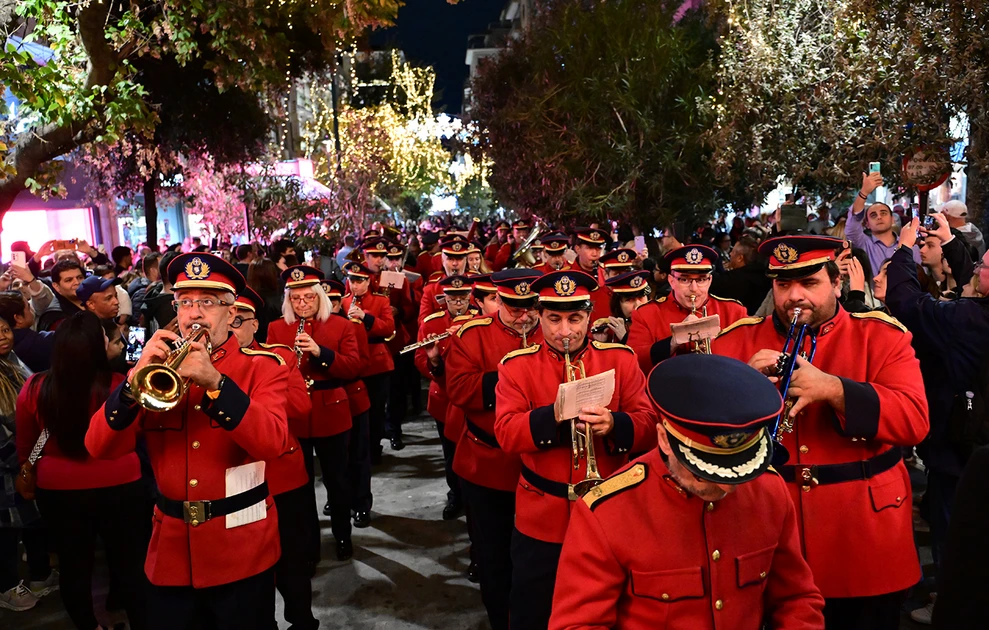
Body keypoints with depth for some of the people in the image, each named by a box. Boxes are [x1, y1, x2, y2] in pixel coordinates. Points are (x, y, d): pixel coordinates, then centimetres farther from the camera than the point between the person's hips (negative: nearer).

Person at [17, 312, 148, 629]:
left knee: (73, 565, 20)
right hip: (120, 487, -2)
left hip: (57, 491, 2)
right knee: (129, 563, 15)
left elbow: (24, 448, 3)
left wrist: (30, 473, 25)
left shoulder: (34, 389, -14)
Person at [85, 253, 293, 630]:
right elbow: (99, 448, -4)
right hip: (171, 550, 3)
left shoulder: (261, 367, -4)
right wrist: (135, 381, -19)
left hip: (241, 550, -3)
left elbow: (273, 443, -21)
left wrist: (215, 382, -29)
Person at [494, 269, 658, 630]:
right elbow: (505, 434, -13)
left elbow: (650, 426, -6)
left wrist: (614, 424, -27)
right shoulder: (516, 365, -3)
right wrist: (551, 415, -30)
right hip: (541, 519, 0)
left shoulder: (621, 358, -1)